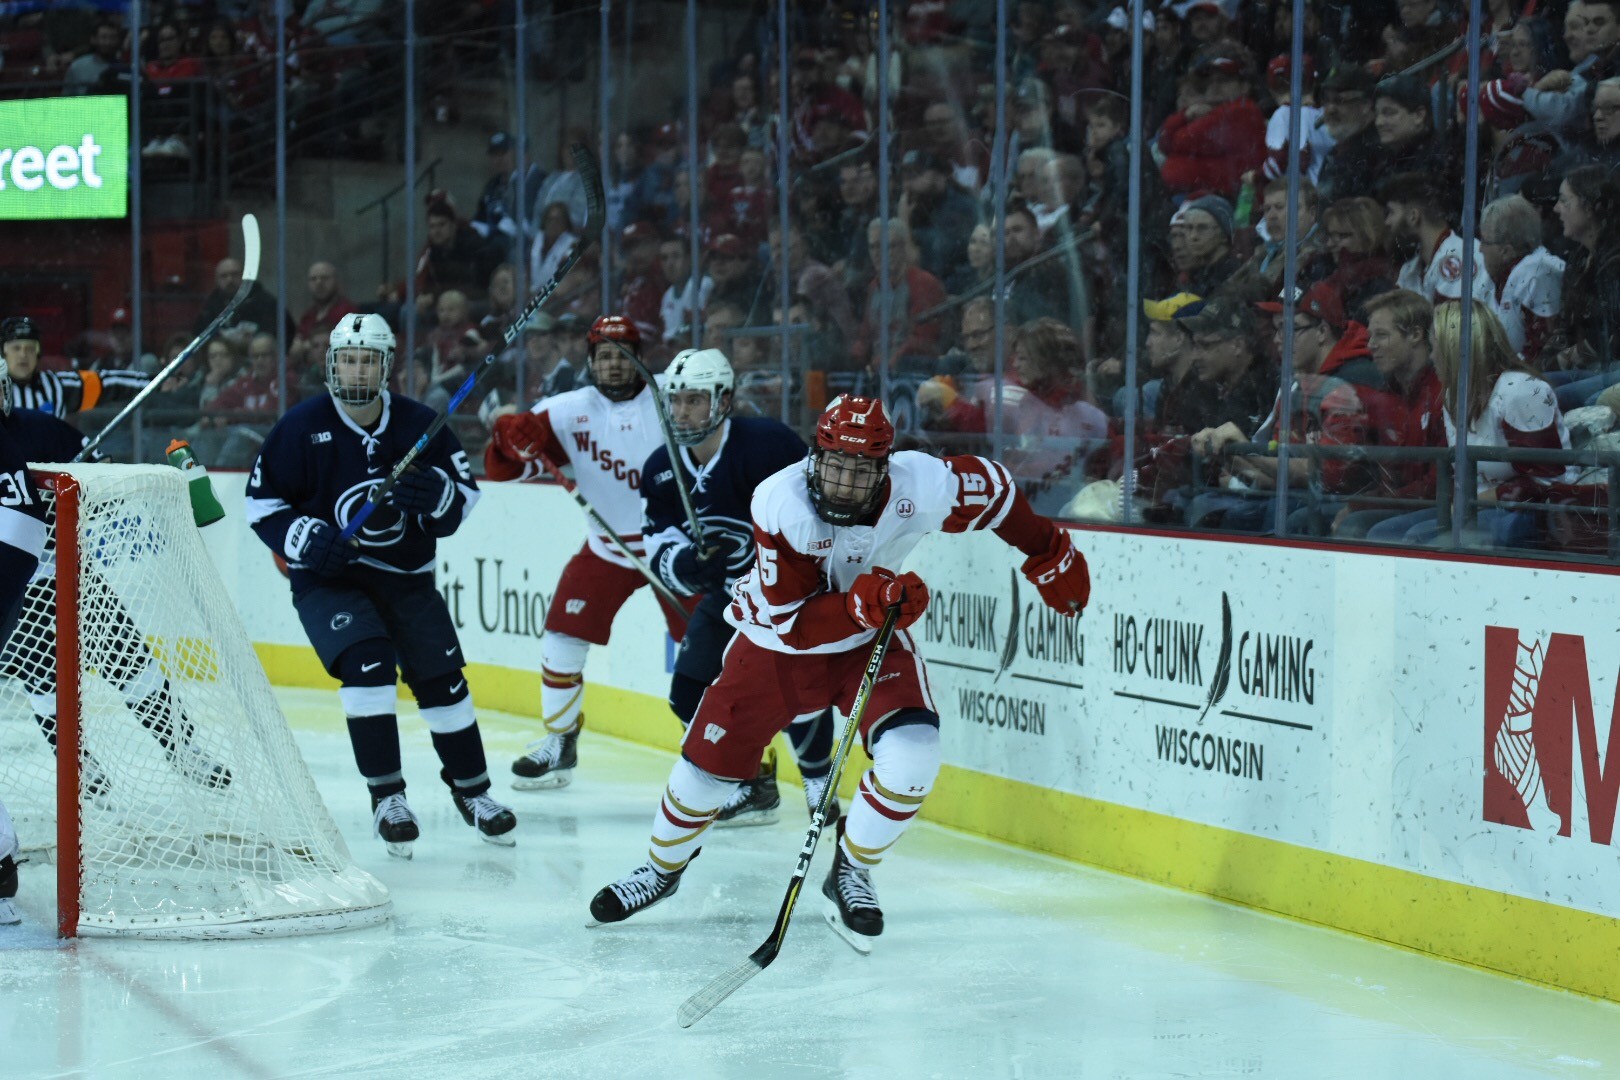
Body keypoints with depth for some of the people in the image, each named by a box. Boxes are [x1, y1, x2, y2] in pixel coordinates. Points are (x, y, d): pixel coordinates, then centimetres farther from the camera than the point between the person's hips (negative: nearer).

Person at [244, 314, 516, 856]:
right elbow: (261, 502, -4)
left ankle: (472, 789, 22)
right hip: (327, 577, -3)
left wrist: (434, 493, -24)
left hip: (405, 575, 3)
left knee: (442, 678, 2)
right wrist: (306, 539, -20)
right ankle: (387, 796, -12)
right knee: (367, 665, -22)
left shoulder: (418, 424, -6)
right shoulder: (301, 427, -10)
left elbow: (466, 492, -1)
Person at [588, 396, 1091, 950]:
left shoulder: (921, 485, -27)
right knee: (710, 763, 3)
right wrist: (862, 603, -43)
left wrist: (1048, 553, 3)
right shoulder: (780, 502, -31)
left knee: (912, 752, -23)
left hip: (872, 640, 1)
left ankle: (850, 874, 2)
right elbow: (791, 622, -29)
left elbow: (993, 489, -5)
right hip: (778, 640, -1)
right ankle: (662, 868, 33)